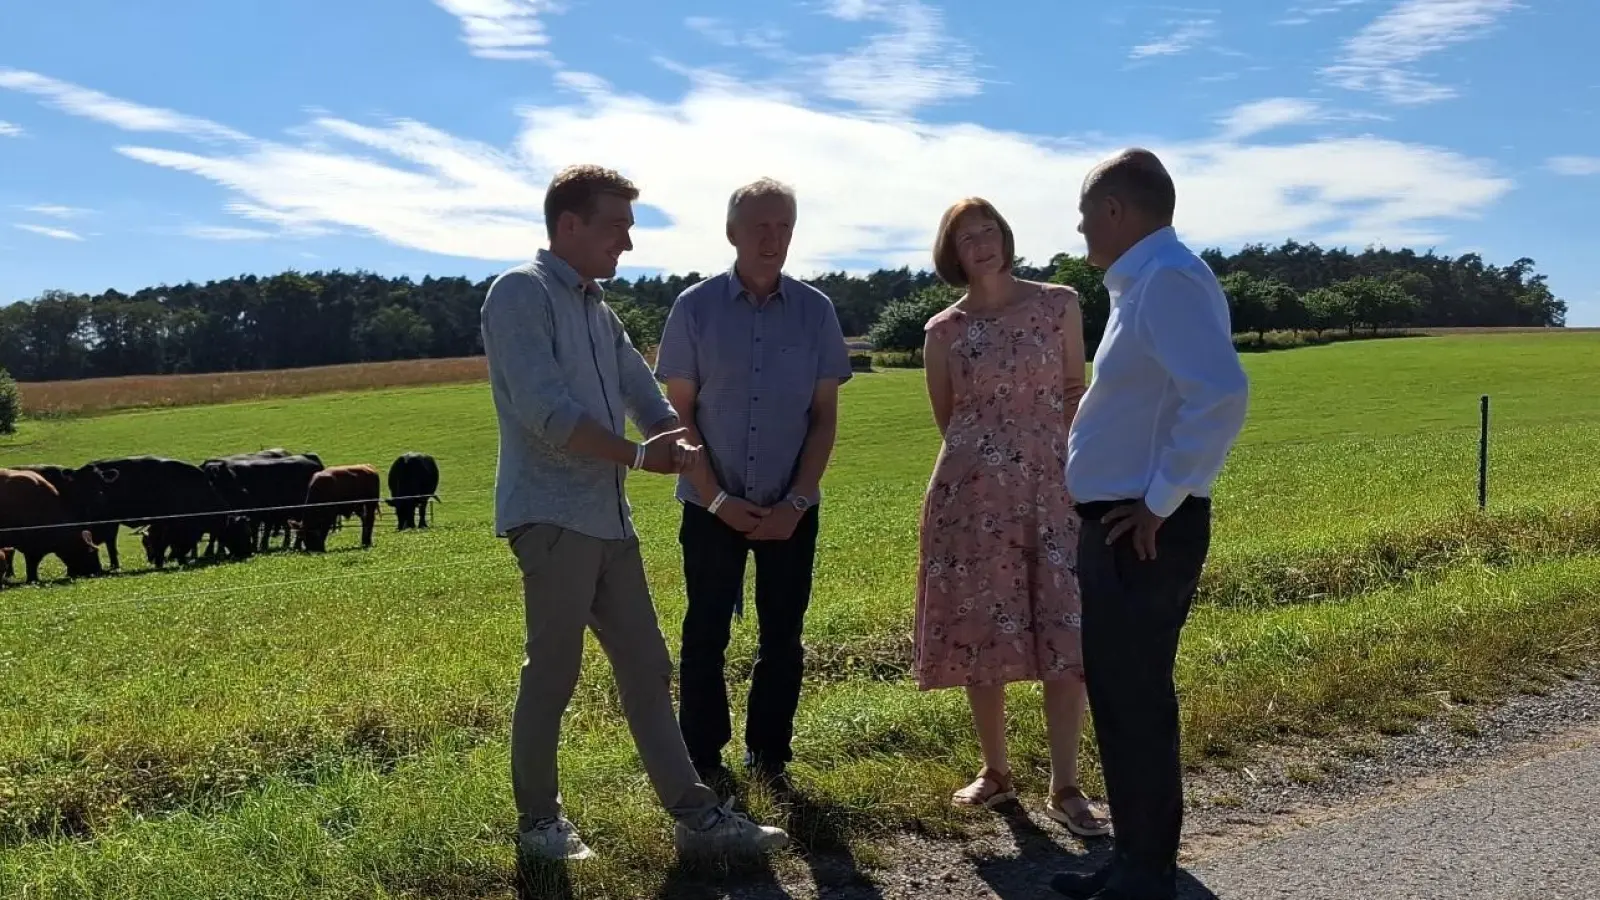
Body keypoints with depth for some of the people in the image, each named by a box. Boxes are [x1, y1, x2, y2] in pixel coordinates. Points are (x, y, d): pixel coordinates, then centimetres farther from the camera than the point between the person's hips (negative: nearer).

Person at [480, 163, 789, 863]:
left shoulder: (599, 311, 18)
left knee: (646, 667, 8)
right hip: (551, 516, -8)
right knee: (553, 671, 0)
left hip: (608, 518, 8)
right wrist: (638, 456, -11)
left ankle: (693, 813, 13)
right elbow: (545, 411, -18)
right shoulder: (520, 292, -7)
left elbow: (648, 402, 18)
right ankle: (539, 817, 17)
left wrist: (680, 448, -4)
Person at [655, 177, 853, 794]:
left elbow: (825, 416, 1)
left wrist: (796, 503, -8)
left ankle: (769, 755, 23)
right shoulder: (696, 308, -4)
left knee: (782, 637, 9)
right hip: (712, 506, -1)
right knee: (706, 634, 7)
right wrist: (720, 501, -9)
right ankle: (703, 759, 21)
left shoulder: (815, 310, -1)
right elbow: (679, 413, -3)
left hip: (792, 510, 1)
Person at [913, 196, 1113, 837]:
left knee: (1067, 634, -4)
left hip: (1051, 488, 0)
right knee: (978, 631, 4)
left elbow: (1076, 394, 12)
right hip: (970, 492, 0)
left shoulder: (1060, 304, 4)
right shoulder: (941, 332, 4)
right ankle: (996, 771, 21)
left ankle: (1065, 787, 6)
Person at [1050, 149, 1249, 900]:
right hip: (1117, 527, 10)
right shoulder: (1143, 282, 15)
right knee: (1116, 697, 18)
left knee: (1136, 703, 0)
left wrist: (1161, 502, -22)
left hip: (1143, 533, -10)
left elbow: (1221, 396, -29)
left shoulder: (1168, 278, -17)